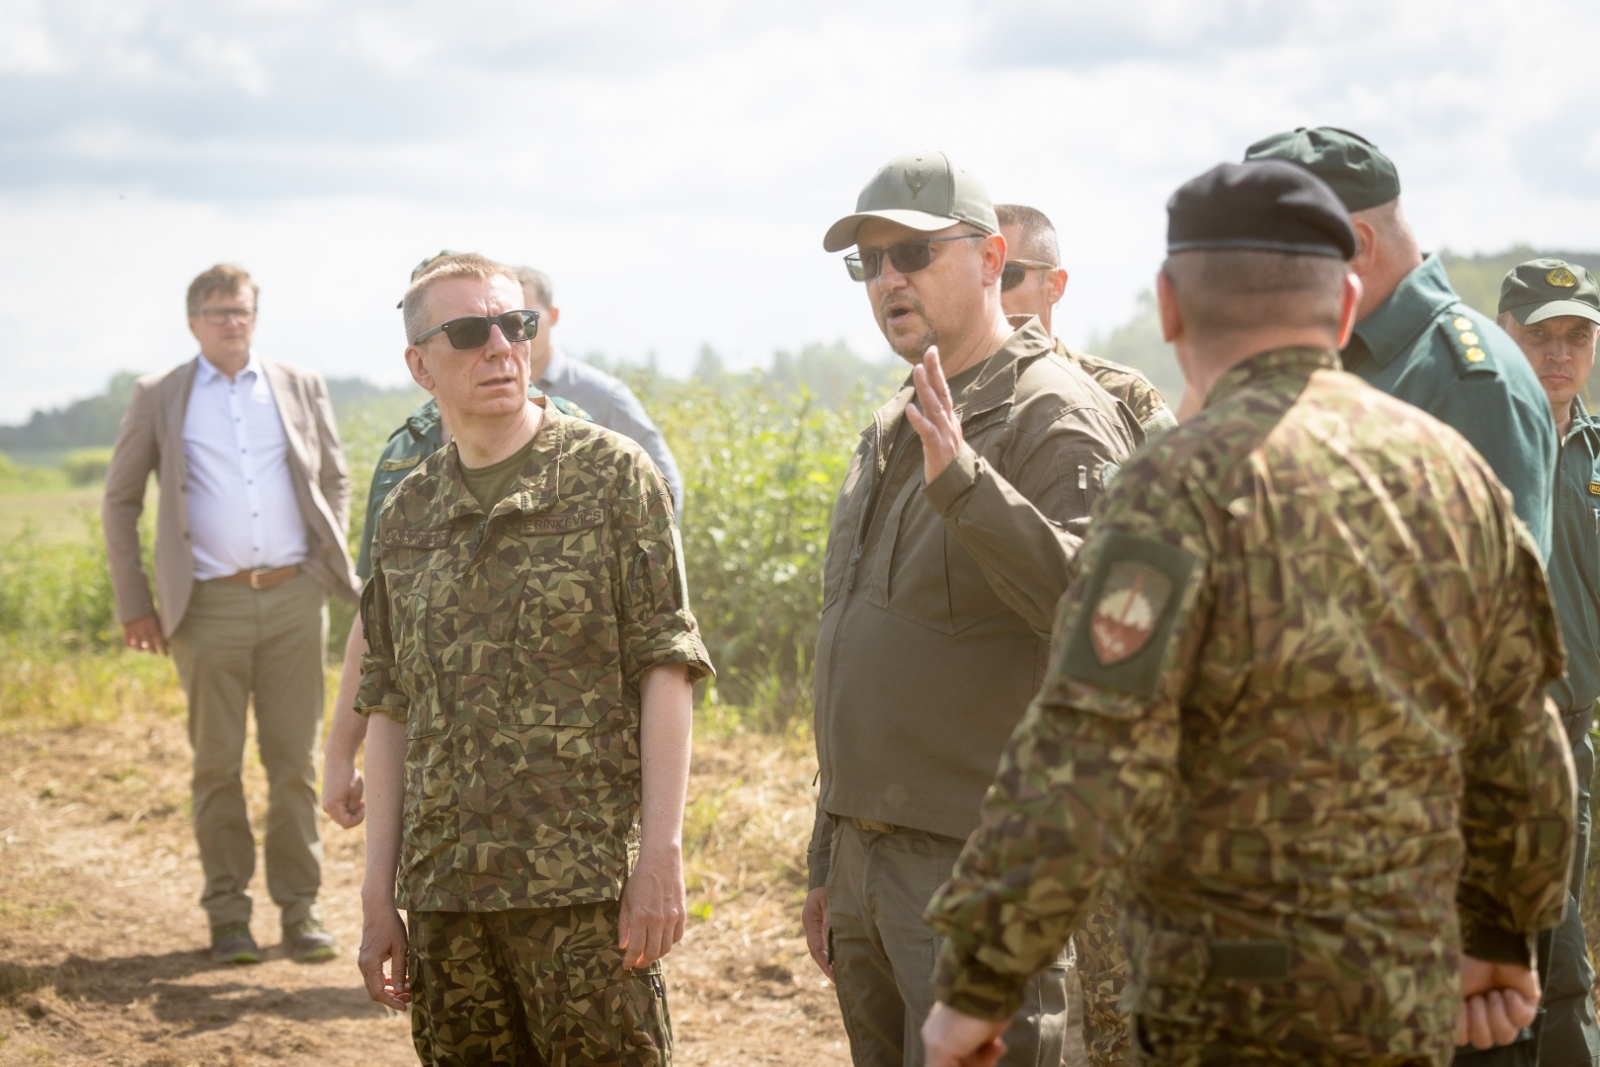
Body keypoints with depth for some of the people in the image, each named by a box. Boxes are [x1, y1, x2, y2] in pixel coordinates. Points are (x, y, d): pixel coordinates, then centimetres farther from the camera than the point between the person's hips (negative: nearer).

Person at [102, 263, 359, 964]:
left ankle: (300, 908, 8)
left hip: (292, 597, 1)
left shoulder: (300, 388, 11)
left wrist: (330, 560, 6)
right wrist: (134, 604, 4)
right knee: (217, 765, 2)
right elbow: (120, 501, 10)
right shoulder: (158, 399, 7)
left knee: (294, 760, 2)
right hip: (210, 605, -1)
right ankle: (227, 914, 10)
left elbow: (334, 479, 19)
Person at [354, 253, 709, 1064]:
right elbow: (390, 709, 14)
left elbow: (664, 671, -5)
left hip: (583, 884, -4)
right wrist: (378, 895, 10)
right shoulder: (406, 516, 12)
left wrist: (661, 854, -12)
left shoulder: (611, 475, 0)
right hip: (444, 892, 4)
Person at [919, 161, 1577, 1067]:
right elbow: (1520, 748, 14)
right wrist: (1500, 934, 27)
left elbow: (1086, 767, -21)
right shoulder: (1455, 472, 6)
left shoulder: (1185, 484, -15)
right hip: (1413, 991, 7)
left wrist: (978, 985, -12)